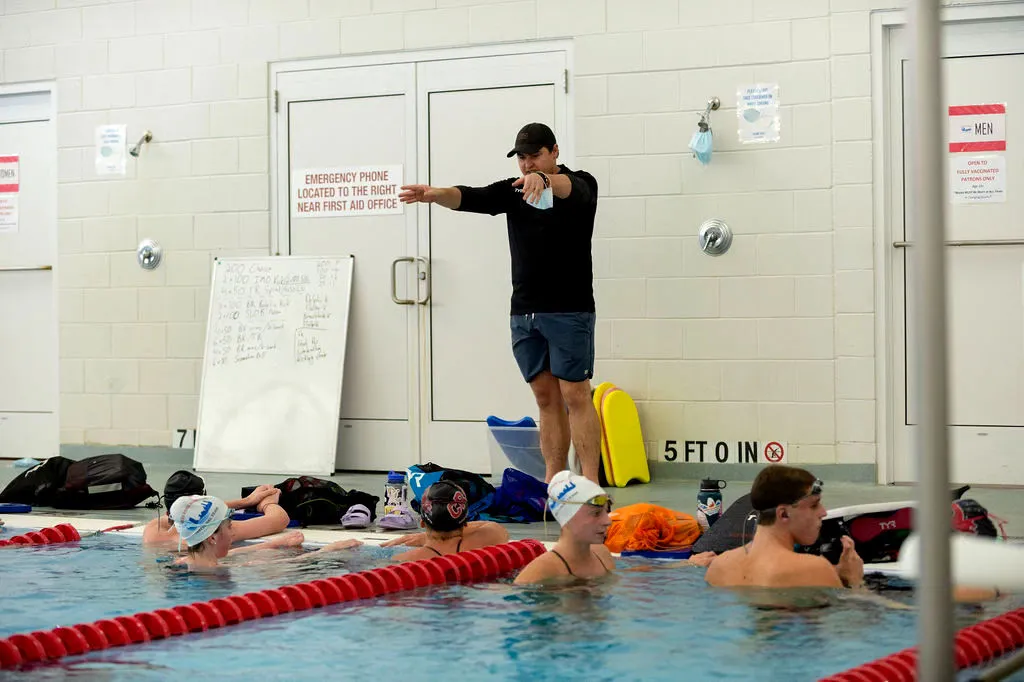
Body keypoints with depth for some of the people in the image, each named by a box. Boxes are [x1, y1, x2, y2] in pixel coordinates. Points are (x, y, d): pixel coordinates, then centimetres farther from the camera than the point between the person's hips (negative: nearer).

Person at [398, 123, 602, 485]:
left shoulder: (581, 185, -1)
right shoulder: (514, 190, 12)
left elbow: (571, 190, -25)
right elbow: (472, 198, -3)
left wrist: (543, 180, -48)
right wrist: (434, 194, -23)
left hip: (569, 310, -5)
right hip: (524, 312, 5)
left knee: (575, 394, -8)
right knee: (546, 397, 6)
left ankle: (590, 484, -8)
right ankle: (553, 482, 8)